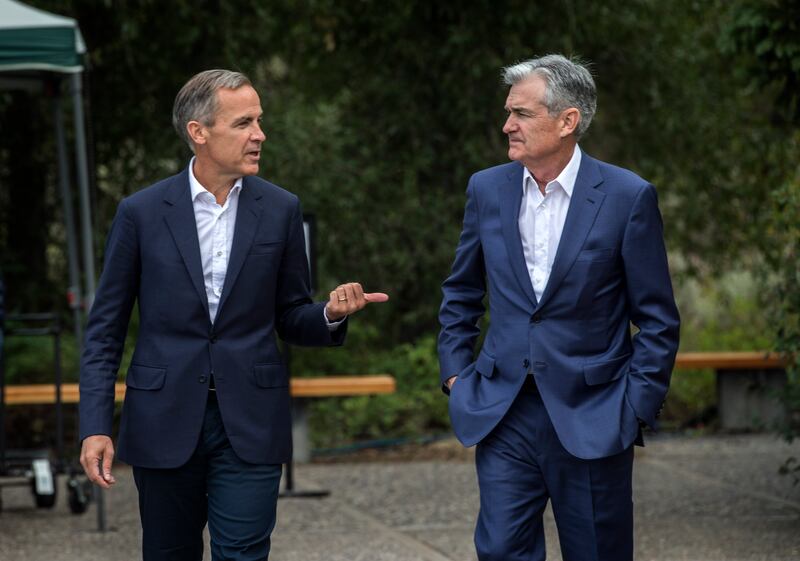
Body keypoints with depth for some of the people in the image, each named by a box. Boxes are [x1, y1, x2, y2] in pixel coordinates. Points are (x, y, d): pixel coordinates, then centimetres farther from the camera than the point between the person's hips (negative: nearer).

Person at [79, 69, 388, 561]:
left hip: (250, 425, 0)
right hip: (165, 423, 0)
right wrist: (96, 427, -6)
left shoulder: (280, 210, 3)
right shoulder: (142, 213, -1)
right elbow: (105, 331, 2)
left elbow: (290, 318, 10)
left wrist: (331, 314, -13)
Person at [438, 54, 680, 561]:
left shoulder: (628, 197, -7)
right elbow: (461, 294, 18)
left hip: (591, 419, -3)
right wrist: (455, 372, 9)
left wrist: (637, 409, -8)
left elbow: (658, 320, -3)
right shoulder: (487, 189, 5)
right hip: (504, 414, 3)